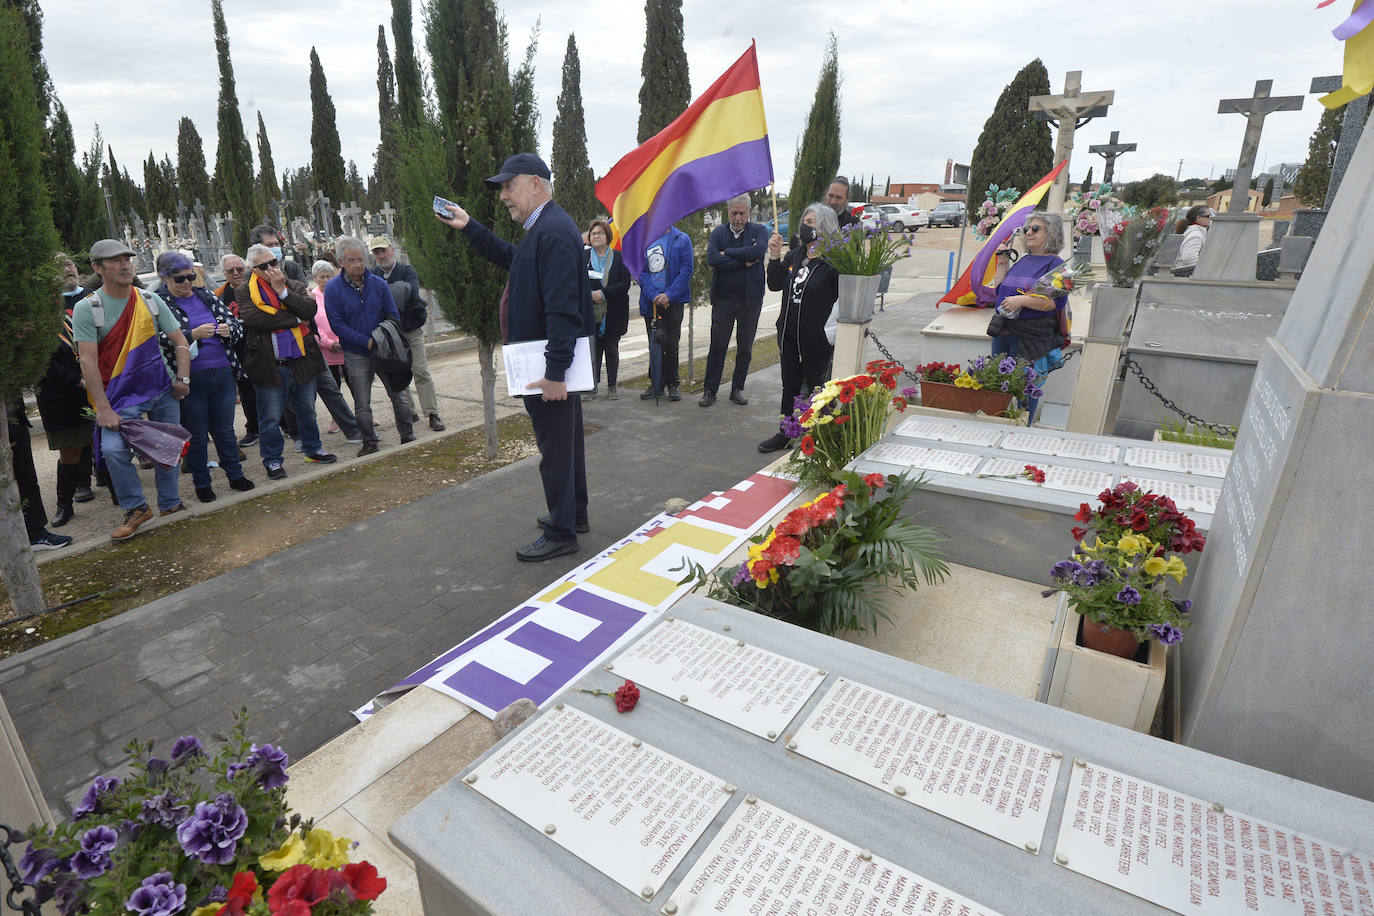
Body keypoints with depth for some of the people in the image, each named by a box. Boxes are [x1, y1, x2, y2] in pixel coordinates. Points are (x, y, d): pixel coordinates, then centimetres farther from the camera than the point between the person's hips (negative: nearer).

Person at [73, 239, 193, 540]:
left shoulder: (151, 300, 4)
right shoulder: (87, 308, -6)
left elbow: (180, 340, 8)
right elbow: (88, 361, -12)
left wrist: (183, 378, -5)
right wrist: (104, 409, -18)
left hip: (163, 389, 3)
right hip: (121, 395, -3)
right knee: (113, 449, -18)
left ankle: (170, 505, 24)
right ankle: (136, 509, 1)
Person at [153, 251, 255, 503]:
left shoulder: (206, 295, 9)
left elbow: (237, 323, 11)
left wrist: (229, 329, -10)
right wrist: (193, 335, -23)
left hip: (223, 374, 3)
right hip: (189, 380, -3)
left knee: (225, 430, 14)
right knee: (197, 435, 8)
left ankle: (235, 475, 27)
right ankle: (202, 484, 21)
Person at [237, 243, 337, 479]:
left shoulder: (293, 285, 9)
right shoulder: (245, 291, 0)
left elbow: (310, 309, -9)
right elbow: (253, 318, -19)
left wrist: (282, 291, -15)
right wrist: (295, 319, -14)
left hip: (301, 360, 3)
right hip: (269, 364, -3)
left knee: (307, 410, 18)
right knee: (270, 419, 3)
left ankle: (313, 449, 35)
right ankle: (272, 460, 18)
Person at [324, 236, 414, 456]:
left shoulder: (379, 284, 0)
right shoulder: (333, 288, -5)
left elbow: (393, 316, 5)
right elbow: (337, 325, -8)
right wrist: (367, 342, -17)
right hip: (356, 355, -1)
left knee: (399, 397, 7)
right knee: (362, 405, 6)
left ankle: (408, 438, 19)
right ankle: (369, 442, 21)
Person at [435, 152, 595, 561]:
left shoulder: (553, 231, -18)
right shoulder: (544, 227, 16)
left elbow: (562, 309, -25)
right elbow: (509, 257, 34)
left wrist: (554, 372, -27)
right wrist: (469, 227, 29)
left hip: (551, 362, -11)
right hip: (558, 360, 11)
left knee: (555, 446, -2)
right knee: (567, 438, 18)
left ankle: (561, 533, 10)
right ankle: (574, 514, 32)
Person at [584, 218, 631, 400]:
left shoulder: (619, 257, 3)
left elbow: (625, 284, -5)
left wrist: (604, 293, -15)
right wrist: (588, 294, -15)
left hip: (613, 313, 0)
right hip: (591, 313, 1)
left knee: (612, 349, 8)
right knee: (593, 349, 1)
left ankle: (612, 386, 17)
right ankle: (592, 386, 11)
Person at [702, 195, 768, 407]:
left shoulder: (759, 231, 4)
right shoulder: (718, 232, 6)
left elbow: (759, 250, -18)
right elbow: (712, 258, -11)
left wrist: (728, 253, -12)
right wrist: (744, 262, -14)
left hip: (750, 299, 0)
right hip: (722, 299, 0)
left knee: (745, 348, 7)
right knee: (717, 346, 1)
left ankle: (737, 389, 19)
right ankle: (710, 390, 10)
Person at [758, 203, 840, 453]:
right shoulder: (795, 255, 10)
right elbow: (775, 284, 12)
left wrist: (830, 331, -18)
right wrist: (775, 256, 0)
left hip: (818, 340, -6)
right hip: (790, 337, 7)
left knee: (816, 388, 5)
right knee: (790, 386, 16)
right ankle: (784, 434, 28)